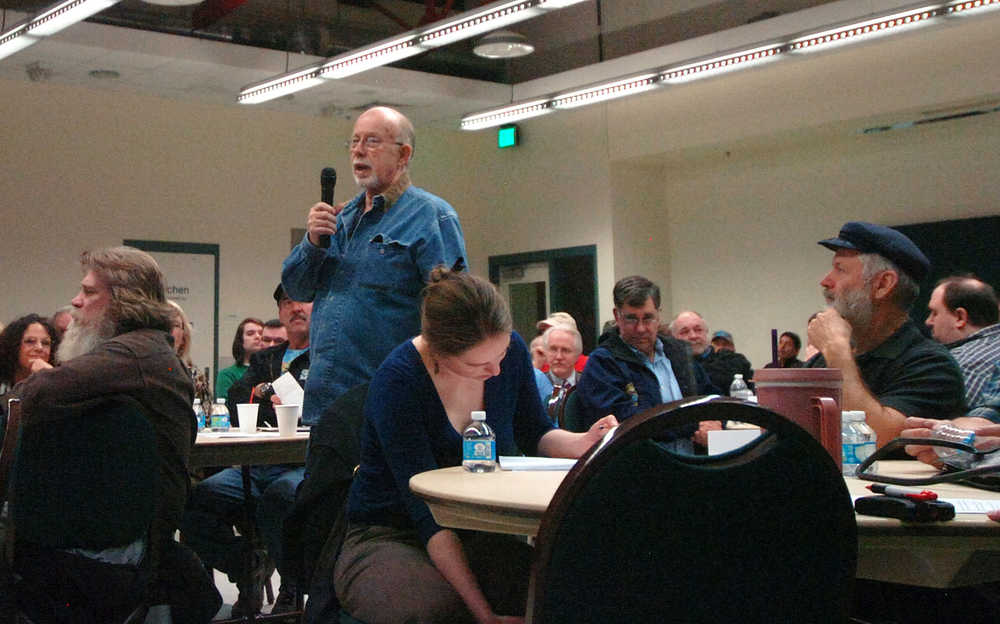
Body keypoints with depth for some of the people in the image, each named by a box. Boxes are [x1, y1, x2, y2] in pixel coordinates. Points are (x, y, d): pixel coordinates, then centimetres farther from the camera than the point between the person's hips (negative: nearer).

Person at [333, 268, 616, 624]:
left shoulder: (511, 351, -5)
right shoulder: (396, 382, -23)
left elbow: (533, 434, 14)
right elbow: (427, 514, -26)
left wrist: (583, 442, -9)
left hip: (473, 539, 4)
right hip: (386, 539, -4)